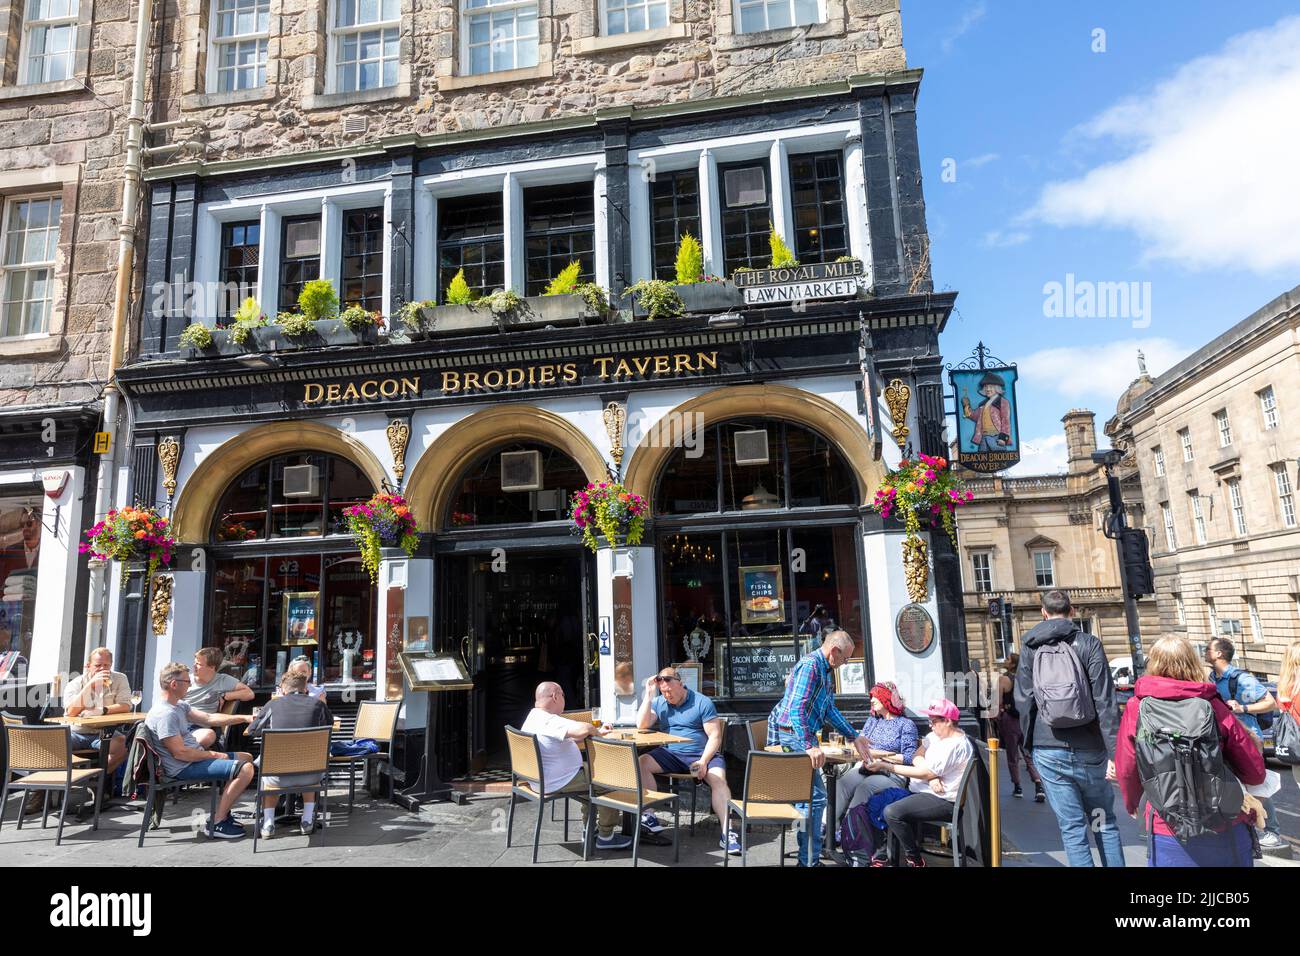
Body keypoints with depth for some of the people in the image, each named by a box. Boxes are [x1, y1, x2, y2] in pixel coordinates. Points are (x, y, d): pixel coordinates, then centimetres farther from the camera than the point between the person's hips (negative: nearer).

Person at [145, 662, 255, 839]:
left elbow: (209, 719, 13)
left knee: (246, 758, 17)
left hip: (196, 757, 11)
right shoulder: (165, 714, -22)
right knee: (245, 769, -20)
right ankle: (217, 823, -11)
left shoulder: (179, 705, 11)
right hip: (184, 768, -11)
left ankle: (222, 812, 16)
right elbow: (179, 753, -24)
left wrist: (244, 718, 7)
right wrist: (213, 754, -13)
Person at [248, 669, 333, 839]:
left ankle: (267, 823, 24)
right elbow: (330, 723, 20)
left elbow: (251, 731, 15)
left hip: (279, 777, 0)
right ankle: (307, 821, 30)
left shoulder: (273, 705, 1)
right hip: (309, 777, 1)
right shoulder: (317, 703, 1)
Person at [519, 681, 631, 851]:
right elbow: (583, 729, -39)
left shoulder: (534, 716, 10)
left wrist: (596, 732, 9)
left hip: (543, 779, 11)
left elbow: (568, 739, 19)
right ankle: (606, 836, 5)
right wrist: (596, 731, -15)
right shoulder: (549, 721, -25)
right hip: (556, 783, -11)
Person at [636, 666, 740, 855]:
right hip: (670, 754, 3)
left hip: (702, 754, -3)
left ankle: (726, 834, -29)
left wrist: (703, 761, -19)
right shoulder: (659, 703, 10)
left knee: (718, 778, -31)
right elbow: (642, 725, -3)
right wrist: (649, 694, -6)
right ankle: (649, 816, -18)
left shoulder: (702, 702, -1)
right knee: (641, 763, -22)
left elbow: (715, 736, -5)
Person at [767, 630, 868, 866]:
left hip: (803, 736, 11)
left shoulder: (826, 670, 14)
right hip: (793, 737, -11)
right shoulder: (810, 665, -18)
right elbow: (797, 708, -27)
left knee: (808, 795, 19)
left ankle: (808, 857, 31)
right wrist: (810, 746, -31)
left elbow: (829, 710, 22)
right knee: (816, 797, -8)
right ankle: (810, 860, 0)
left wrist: (854, 738, 20)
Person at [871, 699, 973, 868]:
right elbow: (917, 757, 5)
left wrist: (885, 766, -20)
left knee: (892, 812, -23)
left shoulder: (955, 746, -22)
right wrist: (931, 776, -16)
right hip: (927, 792, 11)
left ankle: (915, 860, -3)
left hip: (944, 801, -11)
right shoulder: (937, 735, 9)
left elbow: (923, 773, -22)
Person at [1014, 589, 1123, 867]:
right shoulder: (1088, 643, -2)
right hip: (1088, 750, 0)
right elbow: (1105, 702, -8)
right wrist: (1114, 753, -8)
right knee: (1104, 822, 16)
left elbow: (1023, 701, 2)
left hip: (1048, 751, 0)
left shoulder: (1029, 648, 3)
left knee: (1072, 828, 5)